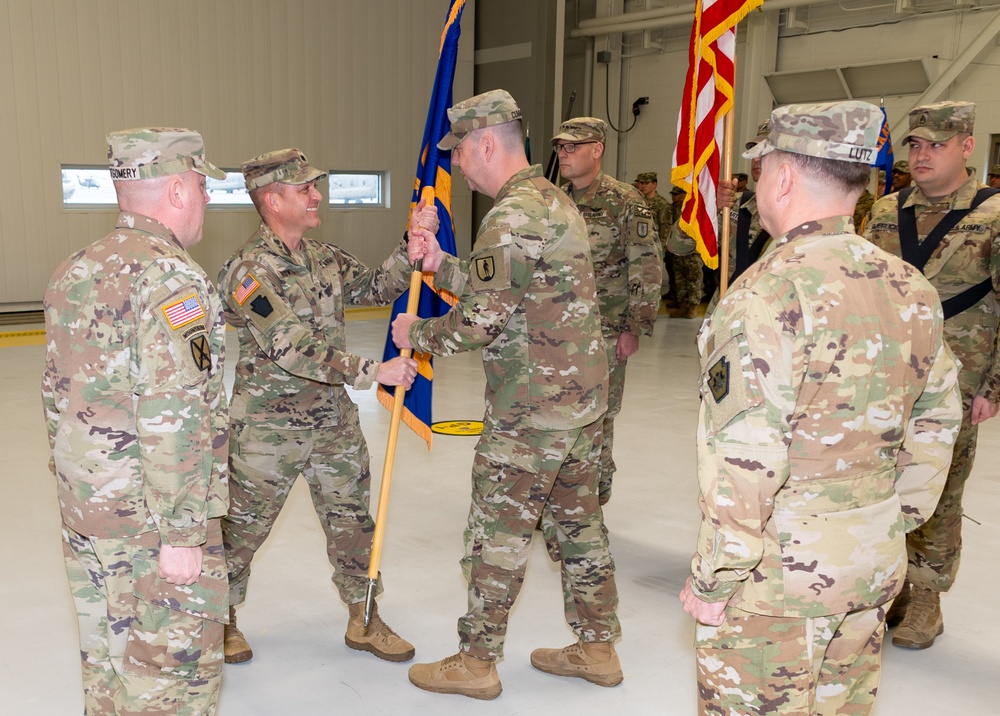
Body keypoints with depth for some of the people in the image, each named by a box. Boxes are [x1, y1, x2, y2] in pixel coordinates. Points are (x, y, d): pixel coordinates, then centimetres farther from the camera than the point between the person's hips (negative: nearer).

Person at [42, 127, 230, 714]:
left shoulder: (75, 271, 11)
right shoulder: (171, 277, -18)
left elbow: (58, 395, 17)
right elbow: (172, 417, -24)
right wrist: (183, 533, -19)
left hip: (83, 511, 9)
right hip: (151, 518, -9)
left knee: (107, 666, 20)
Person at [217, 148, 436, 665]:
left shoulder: (325, 258, 5)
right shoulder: (248, 271, -20)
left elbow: (377, 288, 8)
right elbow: (292, 349, -29)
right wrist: (373, 371, -32)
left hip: (334, 419, 7)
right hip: (269, 428, -6)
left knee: (352, 521, 14)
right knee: (245, 526, 11)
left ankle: (363, 621, 30)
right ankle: (221, 618, 34)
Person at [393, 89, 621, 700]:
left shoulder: (512, 216, -18)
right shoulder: (556, 201, 14)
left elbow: (481, 319, -20)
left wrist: (417, 336, -3)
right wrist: (441, 265, 14)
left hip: (529, 410, -9)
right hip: (583, 397, 10)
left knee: (499, 533, 3)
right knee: (579, 521, 17)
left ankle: (476, 662, 17)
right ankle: (598, 648, 29)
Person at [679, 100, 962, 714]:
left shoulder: (771, 293, -20)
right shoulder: (911, 288, 4)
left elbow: (747, 458, -22)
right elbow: (938, 420, 12)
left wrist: (713, 579, -13)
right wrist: (895, 522, 20)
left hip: (779, 572, -7)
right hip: (877, 569, 7)